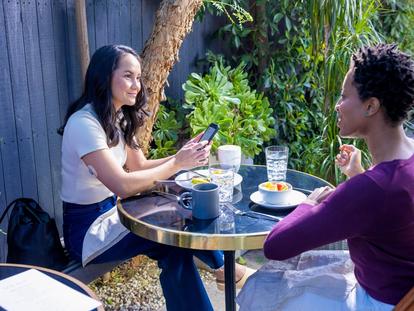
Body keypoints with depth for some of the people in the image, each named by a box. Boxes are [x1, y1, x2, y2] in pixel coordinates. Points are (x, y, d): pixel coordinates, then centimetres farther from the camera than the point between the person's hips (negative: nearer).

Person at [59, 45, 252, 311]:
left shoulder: (118, 118, 5)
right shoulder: (84, 123, -23)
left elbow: (139, 166, 5)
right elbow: (123, 185, -29)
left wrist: (184, 156, -10)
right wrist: (177, 164, -25)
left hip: (112, 212, 8)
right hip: (88, 228, -8)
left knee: (175, 250, -14)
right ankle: (224, 267, 8)